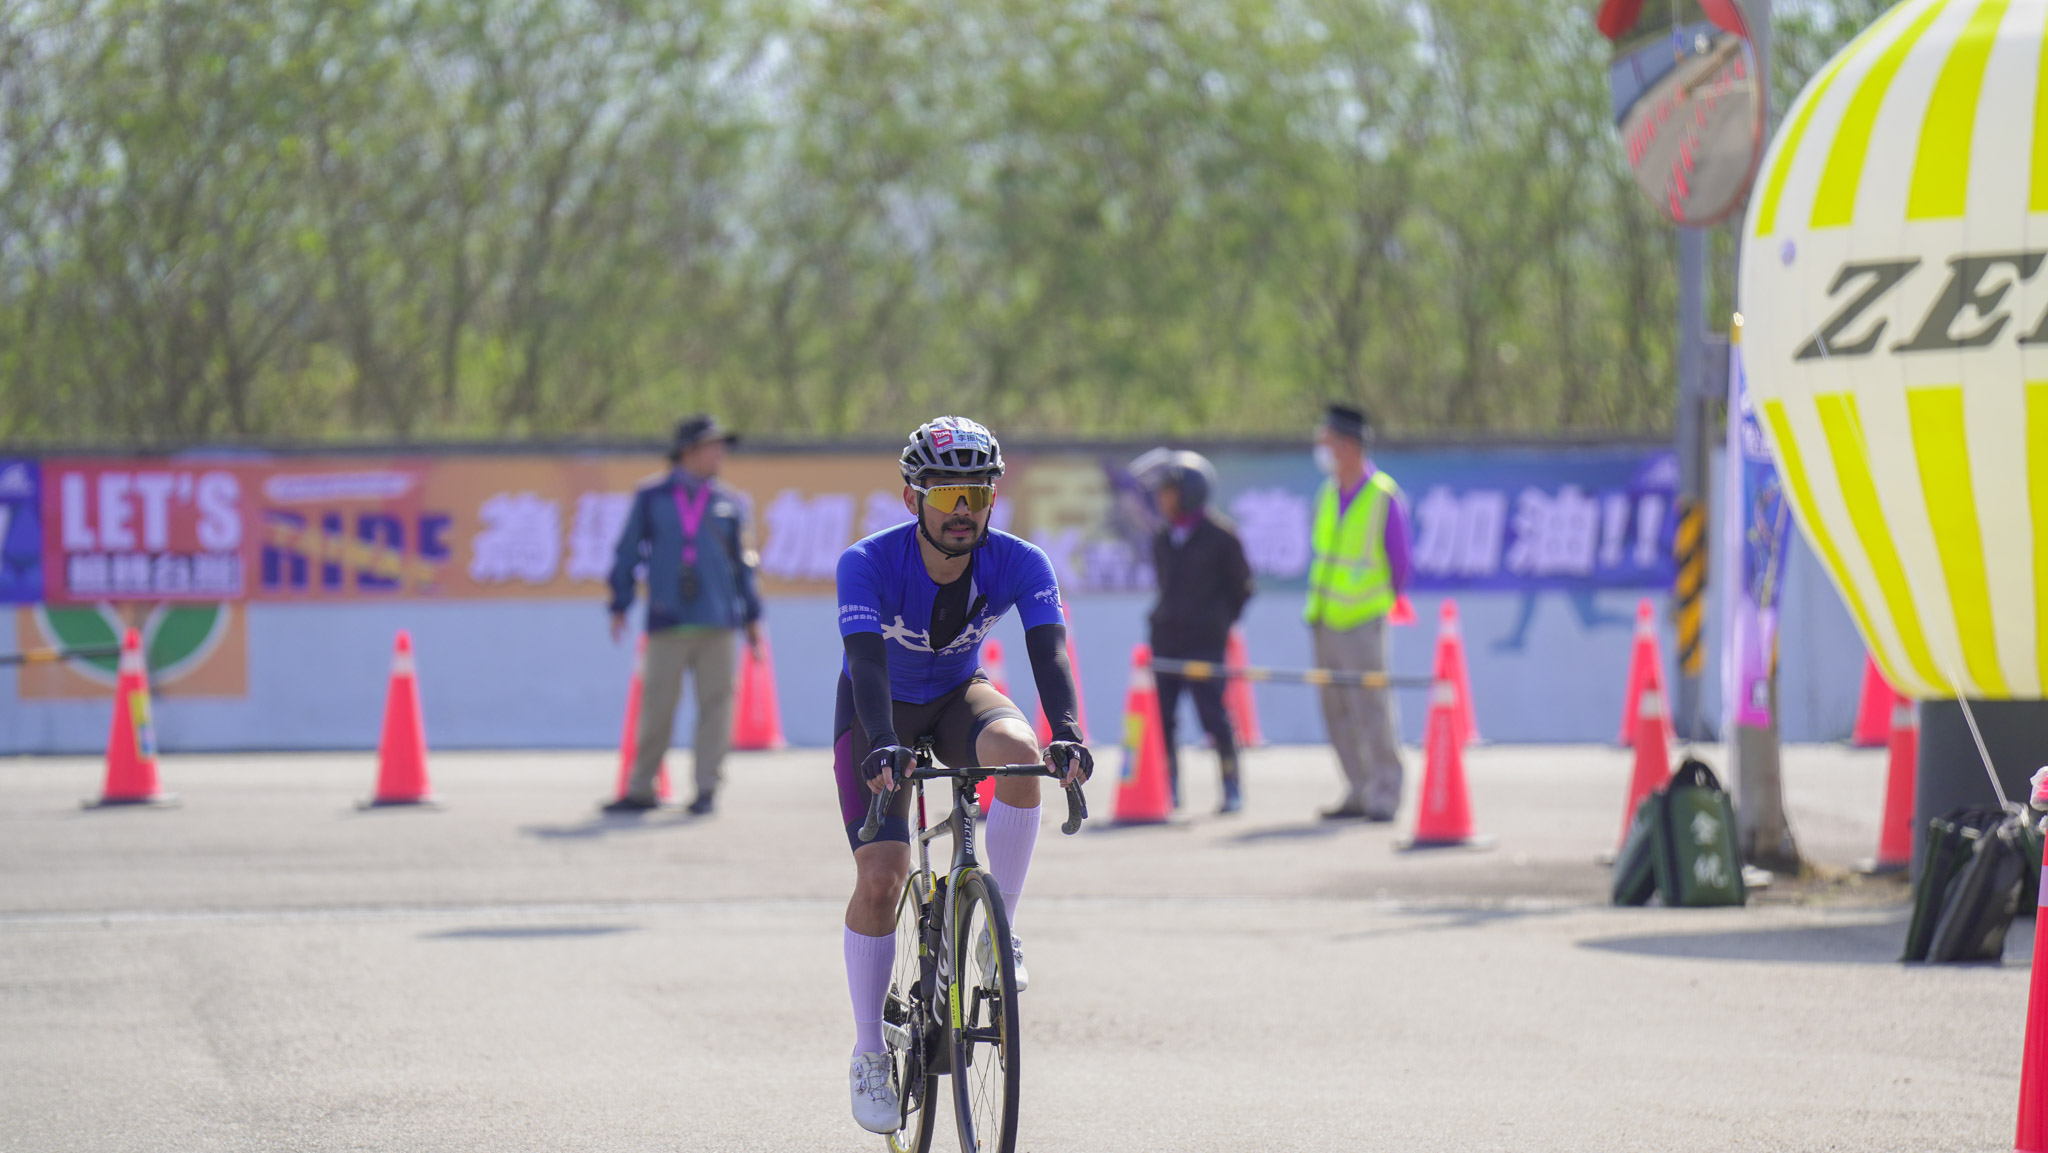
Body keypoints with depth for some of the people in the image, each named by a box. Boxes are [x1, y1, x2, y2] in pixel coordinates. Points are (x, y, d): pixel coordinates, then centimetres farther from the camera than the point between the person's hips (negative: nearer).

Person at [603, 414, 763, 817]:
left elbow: (742, 561, 15)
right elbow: (628, 552, 9)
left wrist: (752, 616, 13)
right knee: (656, 706, -2)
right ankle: (641, 789, 6)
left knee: (715, 702, -3)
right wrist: (620, 605, 4)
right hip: (667, 622, -2)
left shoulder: (728, 503, 11)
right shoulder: (651, 498, 7)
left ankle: (707, 788, 3)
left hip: (717, 623, 2)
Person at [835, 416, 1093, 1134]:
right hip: (879, 712, -2)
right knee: (880, 876, -16)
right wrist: (883, 746, -58)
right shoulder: (868, 564, -28)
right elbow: (868, 662, -40)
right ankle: (869, 1054, 1)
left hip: (957, 697, 2)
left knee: (1016, 749, -35)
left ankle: (1000, 930, -17)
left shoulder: (1019, 565, -22)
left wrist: (1067, 732, -53)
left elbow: (1048, 650, -34)